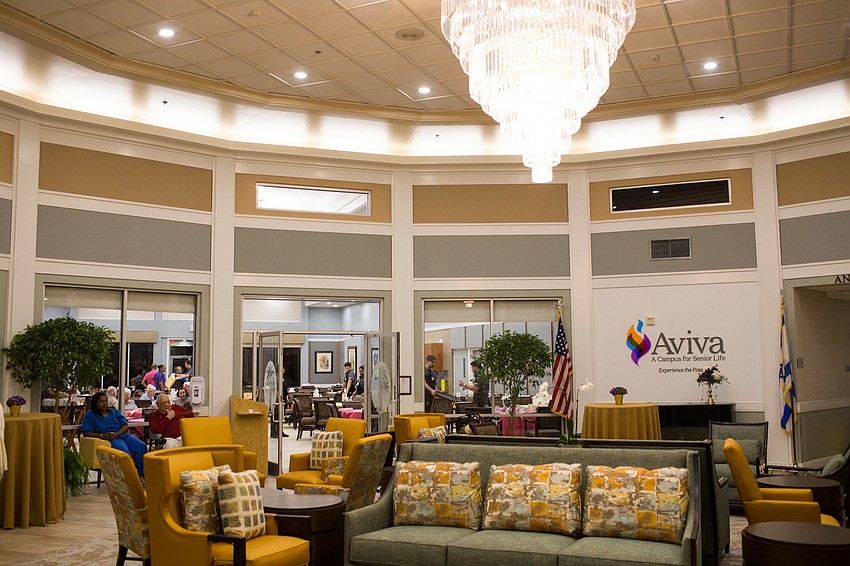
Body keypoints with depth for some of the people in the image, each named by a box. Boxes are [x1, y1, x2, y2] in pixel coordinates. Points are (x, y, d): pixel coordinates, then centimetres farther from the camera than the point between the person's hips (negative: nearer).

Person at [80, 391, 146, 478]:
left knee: (141, 446, -27)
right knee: (124, 452, -38)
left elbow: (126, 426, 12)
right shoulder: (90, 415, 15)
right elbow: (86, 433, 3)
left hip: (124, 435, 4)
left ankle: (142, 475, -31)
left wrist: (116, 434, -10)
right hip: (111, 440, -4)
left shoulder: (114, 412, 24)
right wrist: (102, 435, -14)